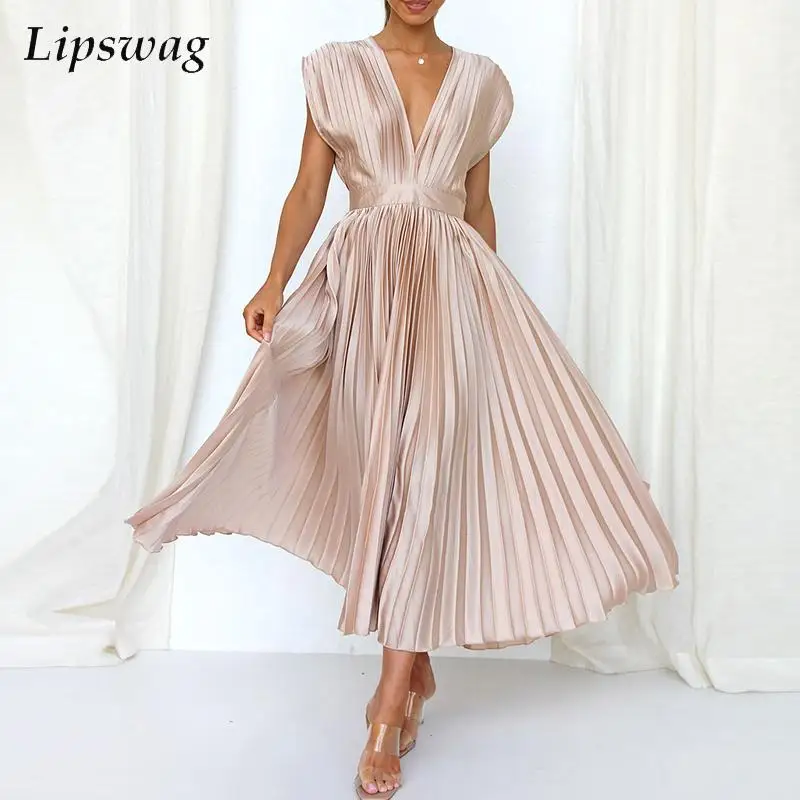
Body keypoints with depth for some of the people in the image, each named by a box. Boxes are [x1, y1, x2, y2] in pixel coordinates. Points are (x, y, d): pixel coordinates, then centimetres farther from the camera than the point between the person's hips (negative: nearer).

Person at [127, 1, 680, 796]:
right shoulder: (336, 69, 11)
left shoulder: (479, 81, 15)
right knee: (387, 469, -1)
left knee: (425, 467, -10)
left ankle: (390, 701, -2)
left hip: (452, 285, 1)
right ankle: (416, 672, 17)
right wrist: (275, 283, -8)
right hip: (367, 285, 0)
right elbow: (308, 191, 4)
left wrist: (491, 301, 15)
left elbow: (479, 205, 17)